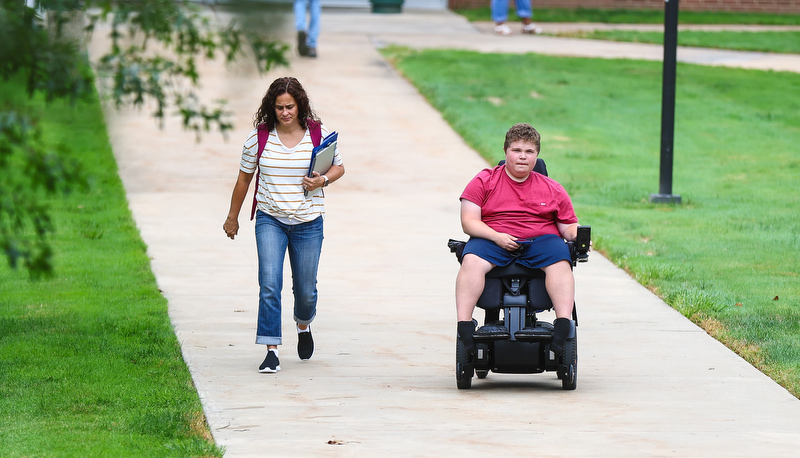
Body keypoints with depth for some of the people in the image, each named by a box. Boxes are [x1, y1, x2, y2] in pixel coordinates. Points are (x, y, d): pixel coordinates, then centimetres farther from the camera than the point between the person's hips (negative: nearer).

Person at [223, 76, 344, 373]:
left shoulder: (319, 134, -4)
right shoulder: (259, 137, -4)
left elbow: (338, 168, 10)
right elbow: (244, 178, 8)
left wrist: (323, 181, -13)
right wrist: (232, 217, 16)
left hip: (308, 223, 1)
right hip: (270, 220, -1)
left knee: (305, 290, 9)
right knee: (269, 284, -16)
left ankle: (303, 326, 43)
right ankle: (271, 351, -13)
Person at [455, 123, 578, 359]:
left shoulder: (553, 189, 17)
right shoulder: (484, 181, 10)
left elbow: (568, 226, 15)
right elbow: (469, 221, 1)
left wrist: (576, 235, -10)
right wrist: (497, 237, -16)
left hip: (540, 241, 1)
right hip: (492, 240, -1)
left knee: (560, 262, -32)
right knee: (472, 260, -33)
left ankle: (563, 325, -43)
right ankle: (464, 325, -40)